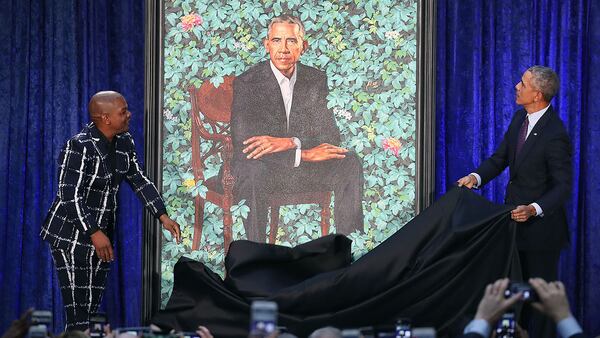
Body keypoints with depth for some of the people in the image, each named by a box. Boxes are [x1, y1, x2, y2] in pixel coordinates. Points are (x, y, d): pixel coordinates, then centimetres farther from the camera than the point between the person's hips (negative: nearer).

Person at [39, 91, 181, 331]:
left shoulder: (124, 143, 2)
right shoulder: (79, 147, -20)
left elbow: (139, 181, 11)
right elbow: (69, 196, -23)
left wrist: (163, 216, 2)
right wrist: (94, 232, -29)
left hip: (101, 233, 7)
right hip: (71, 236, -7)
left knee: (93, 309, 10)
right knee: (77, 312, -9)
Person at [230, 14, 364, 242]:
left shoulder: (316, 80, 5)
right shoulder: (246, 83, -9)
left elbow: (330, 137, -3)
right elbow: (242, 144, -19)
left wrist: (289, 143, -23)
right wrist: (304, 153, -24)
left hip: (303, 168, 4)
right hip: (263, 167, -4)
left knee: (350, 163, -19)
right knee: (251, 170, -37)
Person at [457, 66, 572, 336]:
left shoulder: (554, 135, -25)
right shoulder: (521, 117, 1)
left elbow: (563, 185, -22)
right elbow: (501, 157, 7)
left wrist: (534, 209, -35)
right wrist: (476, 177, -10)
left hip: (541, 223, -8)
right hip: (516, 215, 8)